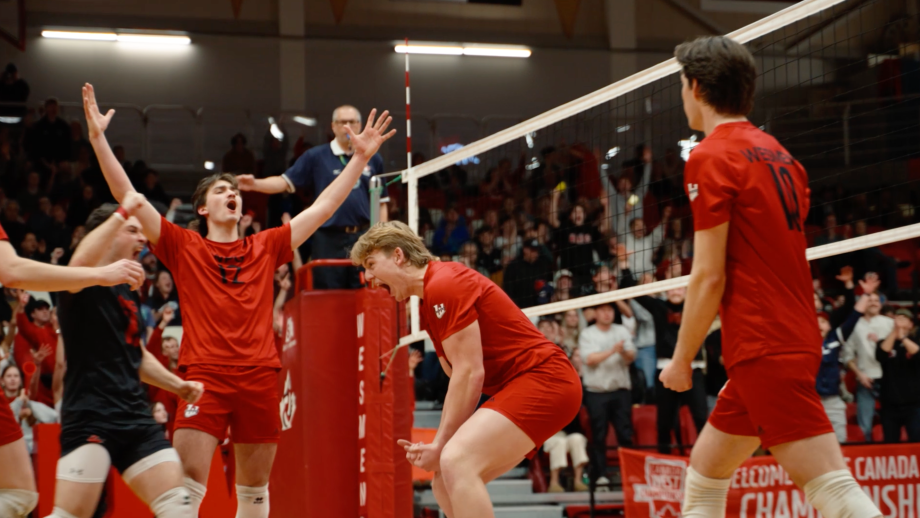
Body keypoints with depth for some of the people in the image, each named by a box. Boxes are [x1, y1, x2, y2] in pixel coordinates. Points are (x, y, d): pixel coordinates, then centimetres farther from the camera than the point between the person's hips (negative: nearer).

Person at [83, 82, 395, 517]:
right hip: (204, 376, -3)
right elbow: (128, 196, 1)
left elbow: (323, 207, 17)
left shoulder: (265, 247, 15)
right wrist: (98, 138, -7)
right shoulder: (184, 247, 7)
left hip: (259, 377, 3)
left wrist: (361, 157, 15)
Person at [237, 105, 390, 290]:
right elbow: (285, 182, -2)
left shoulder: (373, 159, 10)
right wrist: (255, 184, -19)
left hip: (363, 238, 1)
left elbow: (381, 202, 13)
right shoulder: (316, 157, 4)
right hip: (329, 239, -1)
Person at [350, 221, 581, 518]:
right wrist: (438, 446, 2)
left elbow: (470, 373, -17)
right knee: (446, 481, 8)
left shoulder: (443, 284, -14)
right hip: (517, 387, 11)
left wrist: (441, 445, -12)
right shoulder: (428, 303, 17)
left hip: (544, 378, -11)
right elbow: (459, 380, 14)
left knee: (456, 463, -27)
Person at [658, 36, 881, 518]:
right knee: (704, 468, 18)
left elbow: (709, 277, -13)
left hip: (764, 350, -10)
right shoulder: (779, 155, 15)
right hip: (794, 337, 10)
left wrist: (681, 360, -4)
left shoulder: (710, 158, -10)